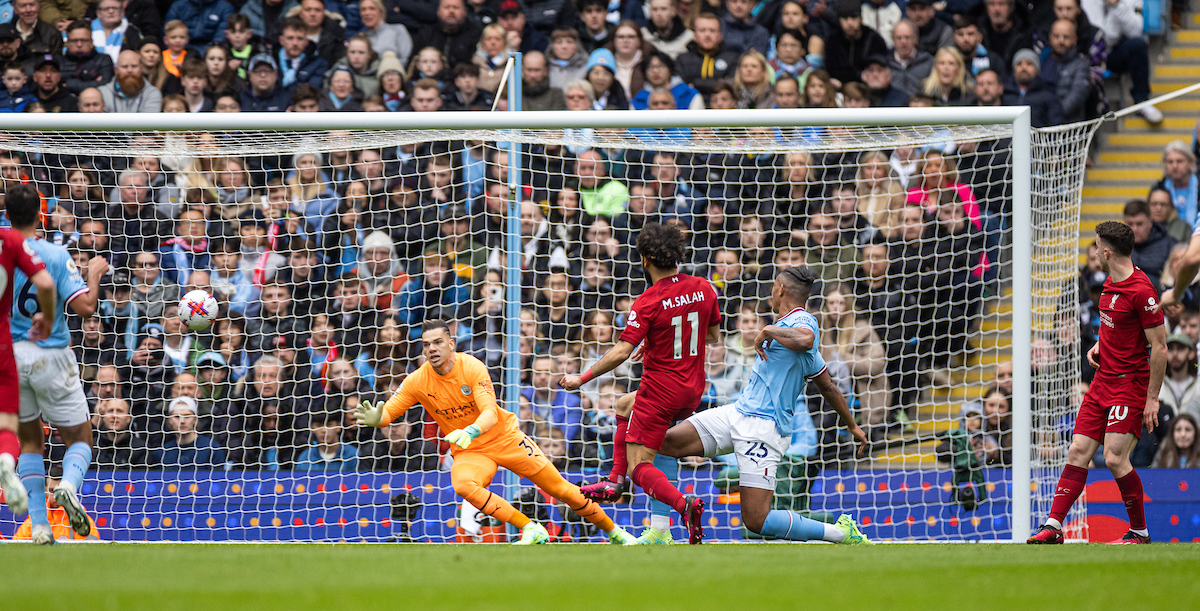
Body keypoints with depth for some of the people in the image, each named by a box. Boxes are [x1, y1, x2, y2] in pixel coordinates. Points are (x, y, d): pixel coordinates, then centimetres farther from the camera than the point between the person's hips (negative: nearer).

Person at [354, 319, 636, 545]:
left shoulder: (472, 367, -20)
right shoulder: (418, 382, -13)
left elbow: (490, 413, -30)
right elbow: (388, 413, -10)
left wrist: (470, 432, -52)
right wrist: (375, 419, -36)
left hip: (505, 437, -1)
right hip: (468, 452, 1)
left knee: (558, 487, -1)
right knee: (462, 485, -34)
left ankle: (613, 531, 20)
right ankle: (531, 530, -26)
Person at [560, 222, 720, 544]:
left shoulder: (647, 303, -18)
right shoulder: (703, 288, 0)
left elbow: (621, 352, -22)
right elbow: (714, 336, 14)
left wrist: (582, 378, -12)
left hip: (660, 391, -7)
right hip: (694, 391, 7)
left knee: (639, 467, -2)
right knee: (625, 407, 32)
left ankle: (683, 504, -28)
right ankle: (615, 481, 27)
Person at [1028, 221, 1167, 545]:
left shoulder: (1141, 291, -18)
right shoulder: (1111, 284, 9)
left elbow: (1159, 347, -17)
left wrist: (1152, 398, -17)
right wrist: (1099, 345, 8)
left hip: (1131, 383, -8)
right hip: (1103, 381, 8)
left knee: (1115, 458, -13)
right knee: (1078, 452, 2)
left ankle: (1139, 531, 2)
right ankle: (1053, 526, 0)